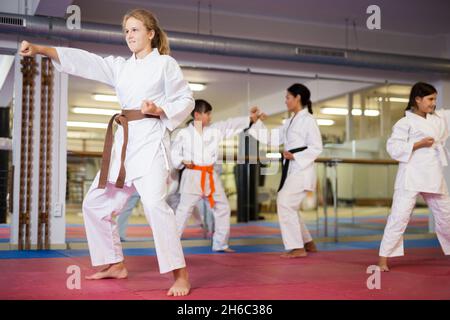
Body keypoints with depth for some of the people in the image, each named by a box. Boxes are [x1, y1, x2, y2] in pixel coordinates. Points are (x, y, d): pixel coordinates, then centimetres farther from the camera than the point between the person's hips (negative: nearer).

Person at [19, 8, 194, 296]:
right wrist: (40, 49, -3)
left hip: (150, 139, -7)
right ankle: (116, 265, 25)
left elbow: (186, 100, 1)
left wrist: (159, 110, -17)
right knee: (96, 204, 11)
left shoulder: (165, 63, 2)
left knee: (155, 203, -25)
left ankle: (180, 274, -17)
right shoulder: (120, 66, 16)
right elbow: (83, 60, 7)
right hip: (123, 142, 7)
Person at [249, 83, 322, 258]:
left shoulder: (308, 119, -10)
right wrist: (258, 123, 7)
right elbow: (274, 139, 12)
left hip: (302, 169, -9)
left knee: (285, 203, -15)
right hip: (291, 169, 9)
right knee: (289, 206, 14)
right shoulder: (291, 121, 16)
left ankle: (297, 247, -7)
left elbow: (316, 148, -13)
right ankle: (308, 243, 27)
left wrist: (295, 156, -20)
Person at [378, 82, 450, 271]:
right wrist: (419, 144, -16)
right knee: (399, 215, -10)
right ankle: (383, 258, -5)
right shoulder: (405, 123, -7)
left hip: (433, 176, 7)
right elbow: (393, 148, -12)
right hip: (411, 176, -7)